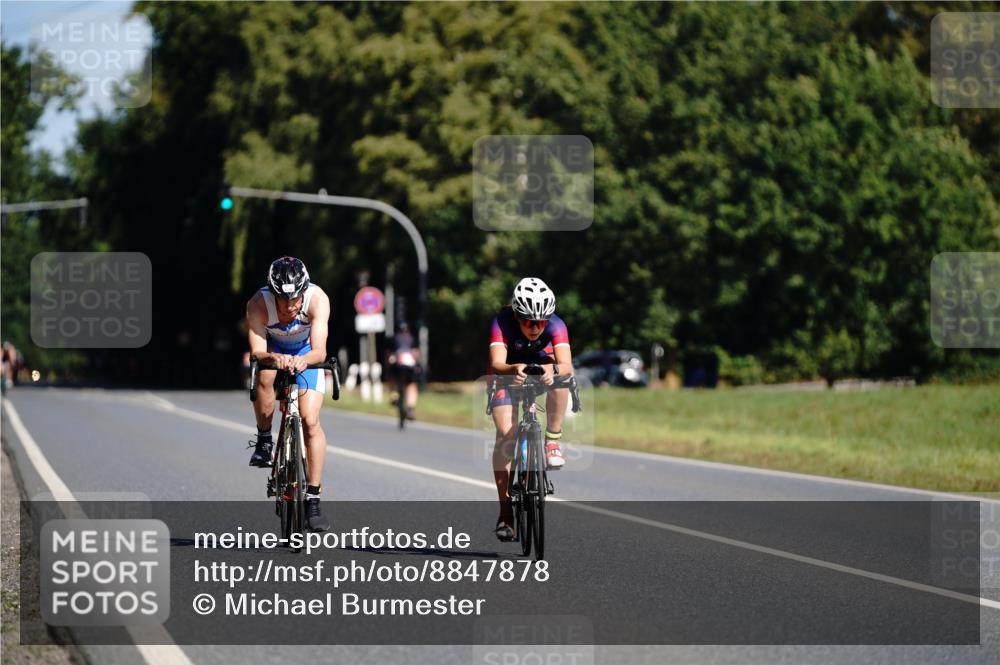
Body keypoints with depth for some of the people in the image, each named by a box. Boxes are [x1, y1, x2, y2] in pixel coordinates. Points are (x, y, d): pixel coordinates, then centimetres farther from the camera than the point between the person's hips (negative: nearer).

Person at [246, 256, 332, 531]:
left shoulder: (317, 299, -35)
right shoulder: (258, 304, -34)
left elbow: (320, 351, -42)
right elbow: (257, 352, -39)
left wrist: (303, 360, -63)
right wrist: (274, 358, -60)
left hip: (306, 352, 0)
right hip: (272, 349, 0)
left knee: (311, 421, -12)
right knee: (265, 377, -35)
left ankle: (313, 497, -3)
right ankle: (264, 440, -9)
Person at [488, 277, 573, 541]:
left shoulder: (555, 325, -29)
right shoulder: (503, 323, -32)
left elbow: (566, 365, -42)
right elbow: (496, 363, -45)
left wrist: (555, 372, -65)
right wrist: (513, 370, -67)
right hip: (507, 374, -1)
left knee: (556, 372, -35)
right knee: (505, 433, -21)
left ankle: (553, 441, -23)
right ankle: (505, 511, -13)